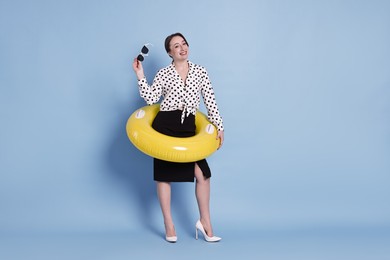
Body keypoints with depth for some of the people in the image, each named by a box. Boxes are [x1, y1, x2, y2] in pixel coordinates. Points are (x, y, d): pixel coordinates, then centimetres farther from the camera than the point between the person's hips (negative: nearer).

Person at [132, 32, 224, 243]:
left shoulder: (200, 72, 8)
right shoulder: (163, 74, 2)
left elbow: (210, 101, 6)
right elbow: (150, 99, -7)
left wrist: (219, 127, 3)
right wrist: (140, 76, -12)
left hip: (188, 128, 2)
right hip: (164, 126, -1)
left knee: (202, 174, -5)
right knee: (164, 175, 5)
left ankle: (205, 222, 12)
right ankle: (168, 225, 17)